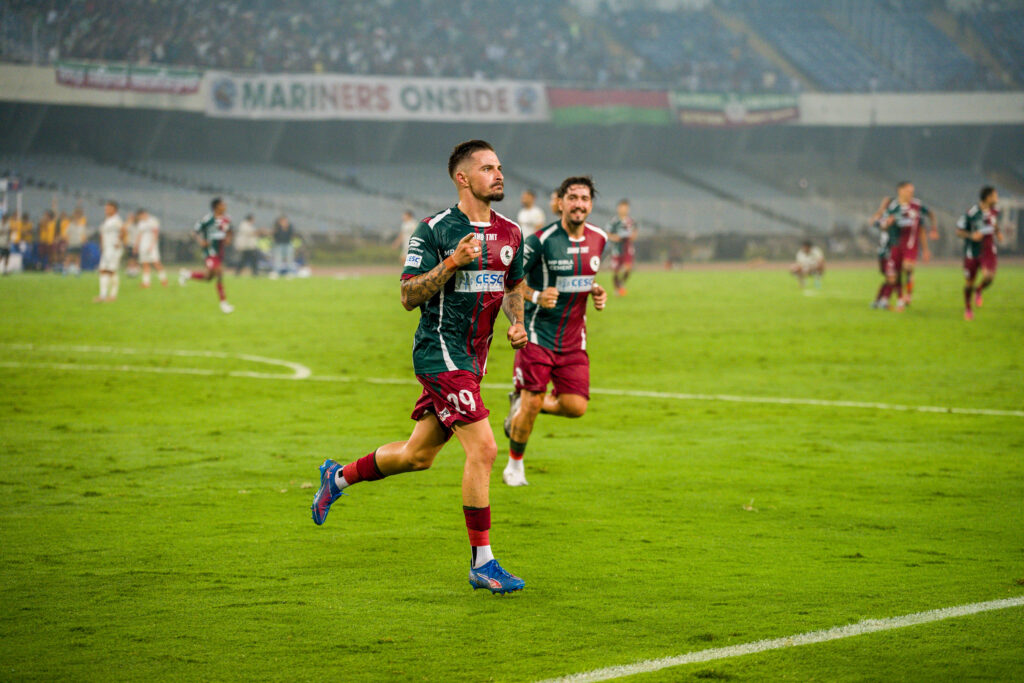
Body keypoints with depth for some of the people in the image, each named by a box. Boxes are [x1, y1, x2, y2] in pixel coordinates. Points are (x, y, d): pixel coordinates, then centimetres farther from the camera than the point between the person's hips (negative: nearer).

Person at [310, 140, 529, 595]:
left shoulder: (510, 234, 9)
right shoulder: (434, 230, -11)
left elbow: (513, 287, 24)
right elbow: (408, 296, -12)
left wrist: (517, 323, 4)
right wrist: (452, 262, -24)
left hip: (470, 359, 8)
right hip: (439, 350, -8)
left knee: (418, 454, 16)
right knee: (482, 448, -16)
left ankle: (339, 476, 40)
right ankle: (482, 563, -9)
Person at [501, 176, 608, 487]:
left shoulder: (599, 239, 5)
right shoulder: (541, 240, -14)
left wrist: (596, 292, 3)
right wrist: (535, 296, -23)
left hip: (574, 339, 5)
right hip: (539, 333, -5)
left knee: (576, 407, -4)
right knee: (532, 404, -9)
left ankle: (520, 404, 25)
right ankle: (514, 466, 15)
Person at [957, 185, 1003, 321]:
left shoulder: (995, 210, 0)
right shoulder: (971, 213, -17)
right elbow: (958, 231, -10)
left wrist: (998, 232, 5)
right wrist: (971, 235, -26)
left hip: (988, 250, 3)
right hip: (972, 252, -3)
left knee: (988, 277, -21)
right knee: (969, 282, 6)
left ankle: (978, 291, 15)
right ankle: (967, 308, 31)